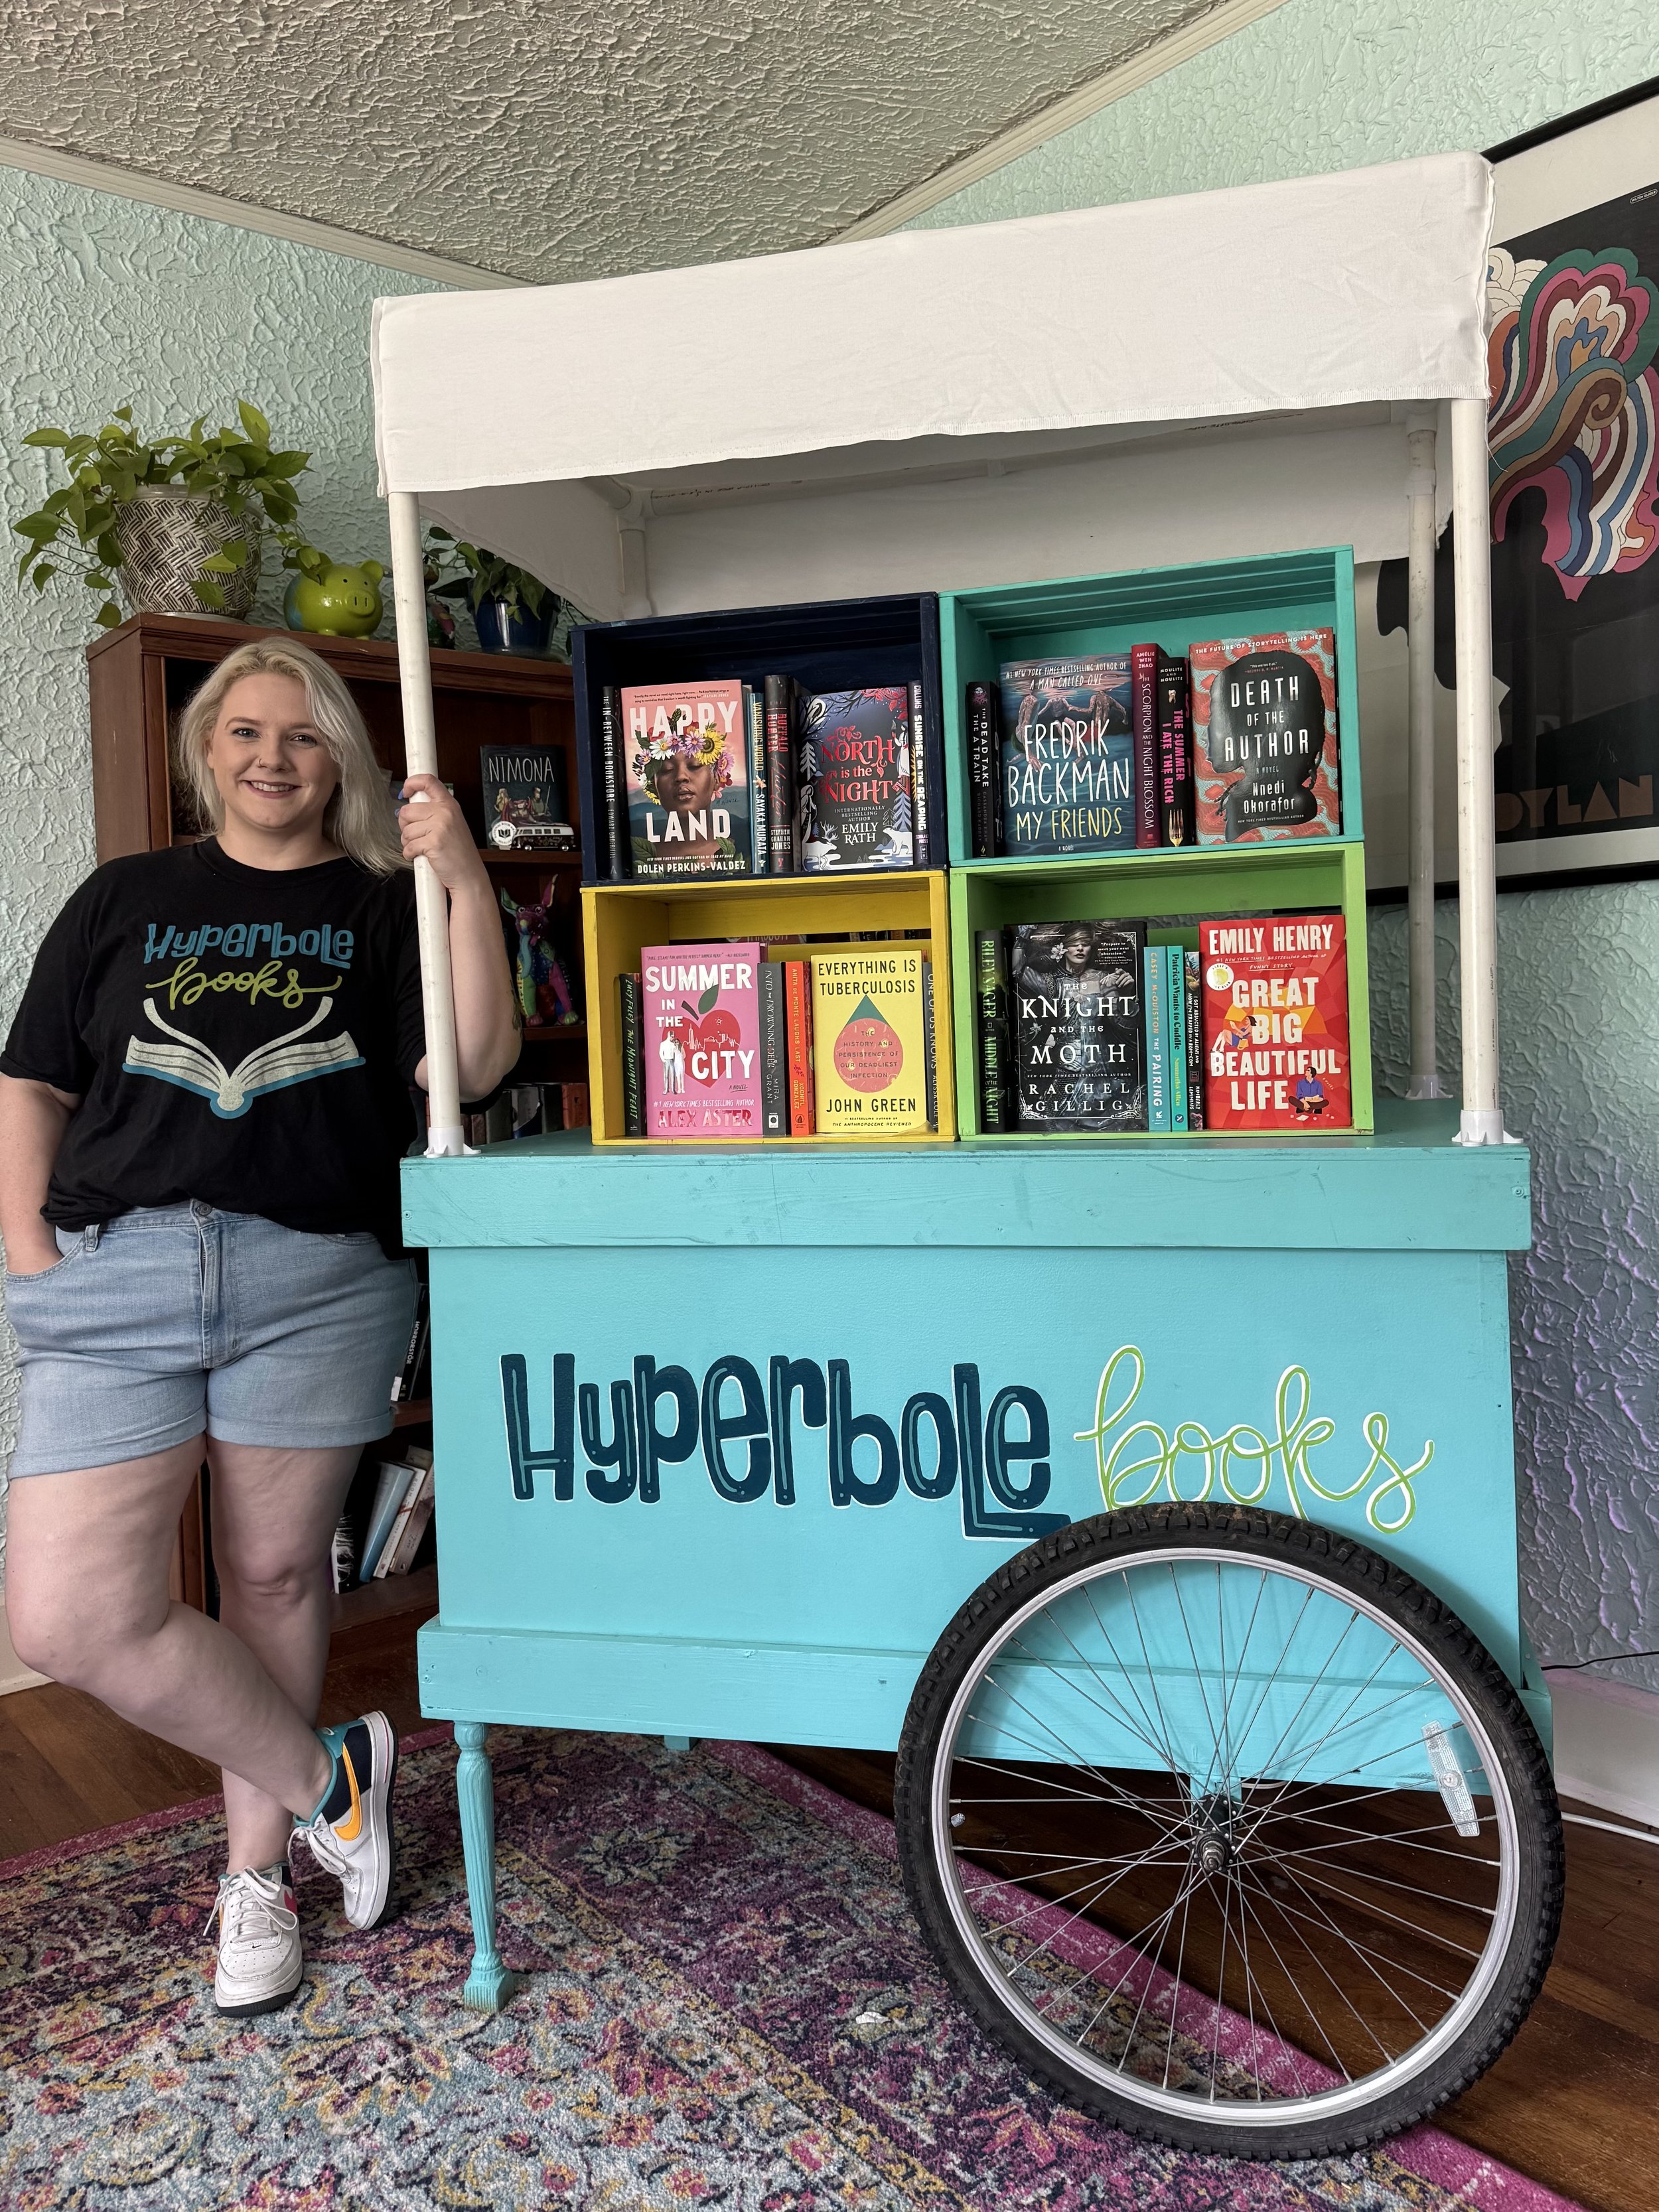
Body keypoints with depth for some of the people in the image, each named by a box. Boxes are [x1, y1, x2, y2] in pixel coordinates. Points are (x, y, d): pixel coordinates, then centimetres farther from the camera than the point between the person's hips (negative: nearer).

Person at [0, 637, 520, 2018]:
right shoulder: (125, 899, 16)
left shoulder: (381, 908, 10)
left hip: (317, 1280, -1)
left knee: (276, 1575, 8)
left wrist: (467, 887, -15)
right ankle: (327, 1781, 14)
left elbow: (475, 1065, -5)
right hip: (117, 1281, 2)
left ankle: (257, 1869, 30)